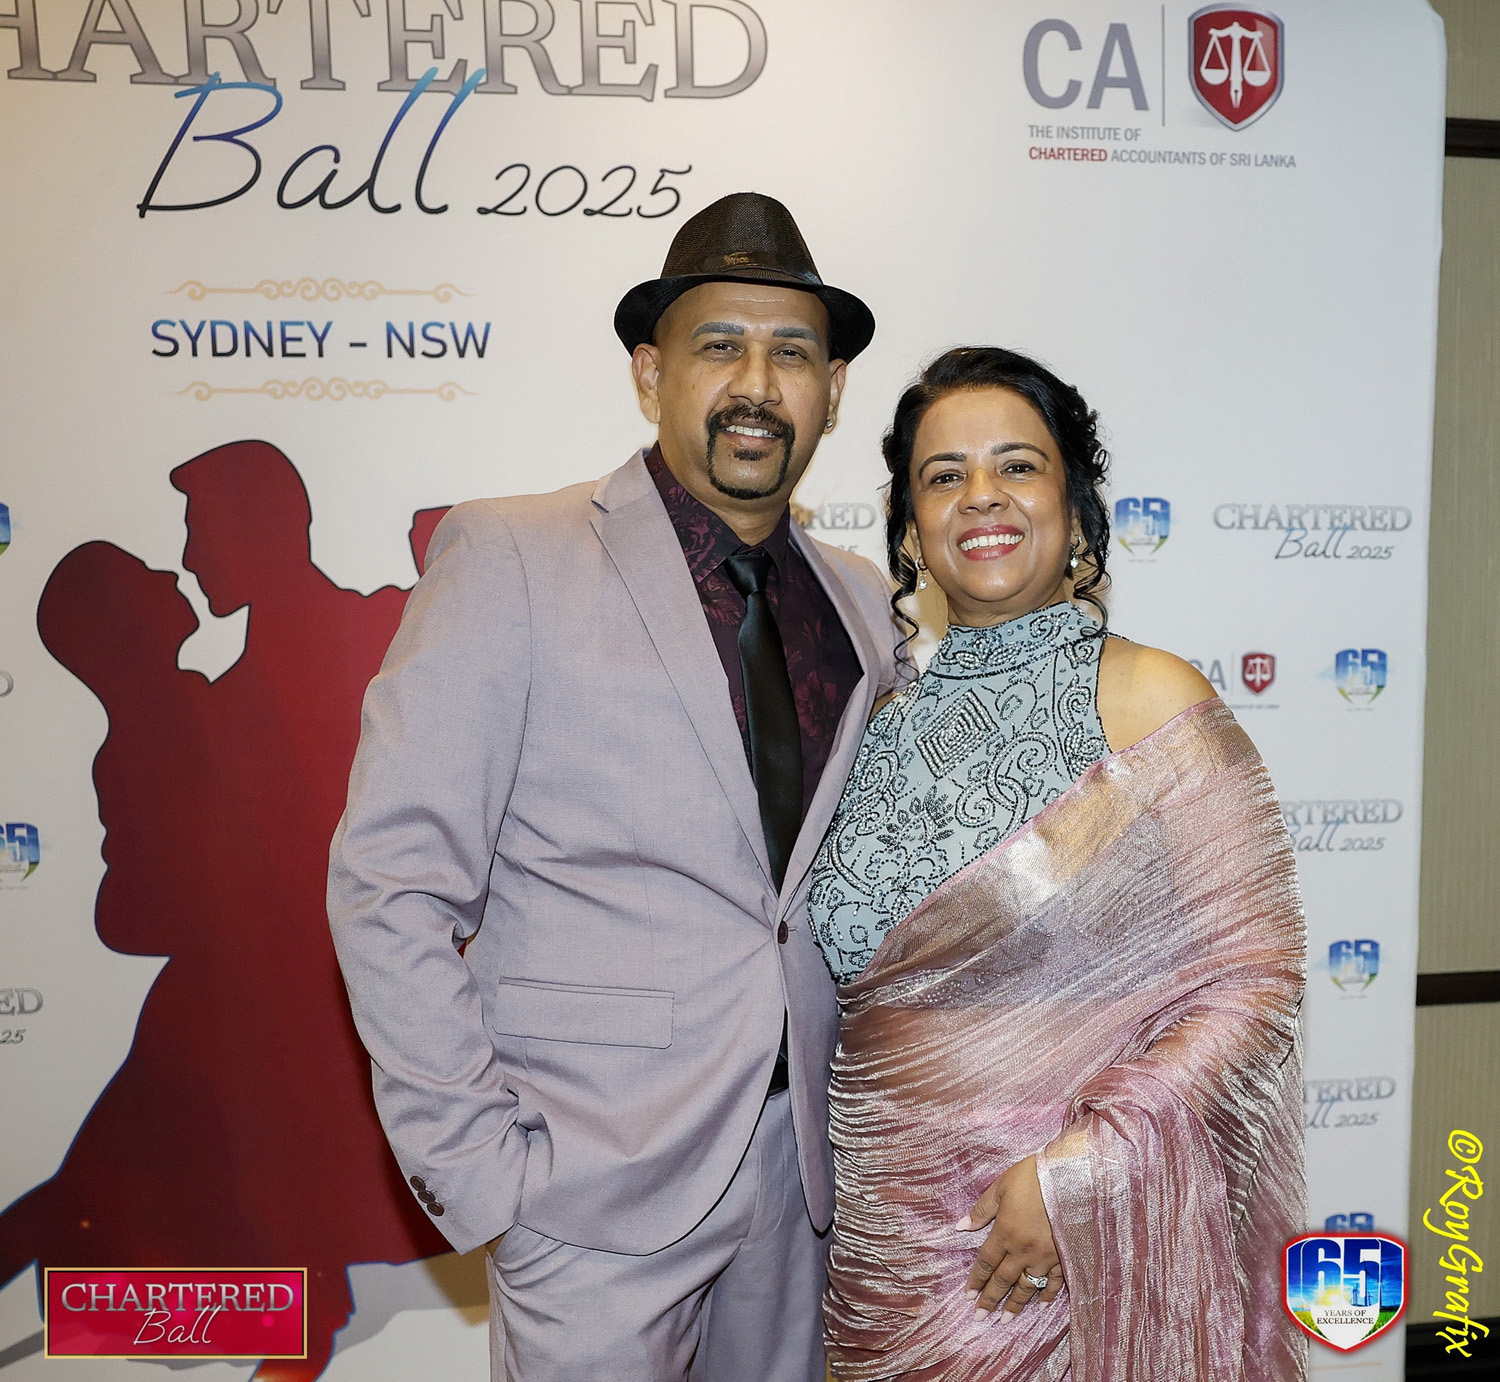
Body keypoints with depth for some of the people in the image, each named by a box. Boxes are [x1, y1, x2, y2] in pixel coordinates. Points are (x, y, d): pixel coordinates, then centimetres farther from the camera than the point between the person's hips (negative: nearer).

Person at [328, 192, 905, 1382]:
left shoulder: (861, 603, 6)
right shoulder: (512, 557, -10)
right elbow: (390, 882, -12)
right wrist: (476, 1169, -13)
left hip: (799, 1165, 5)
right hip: (597, 1181, -5)